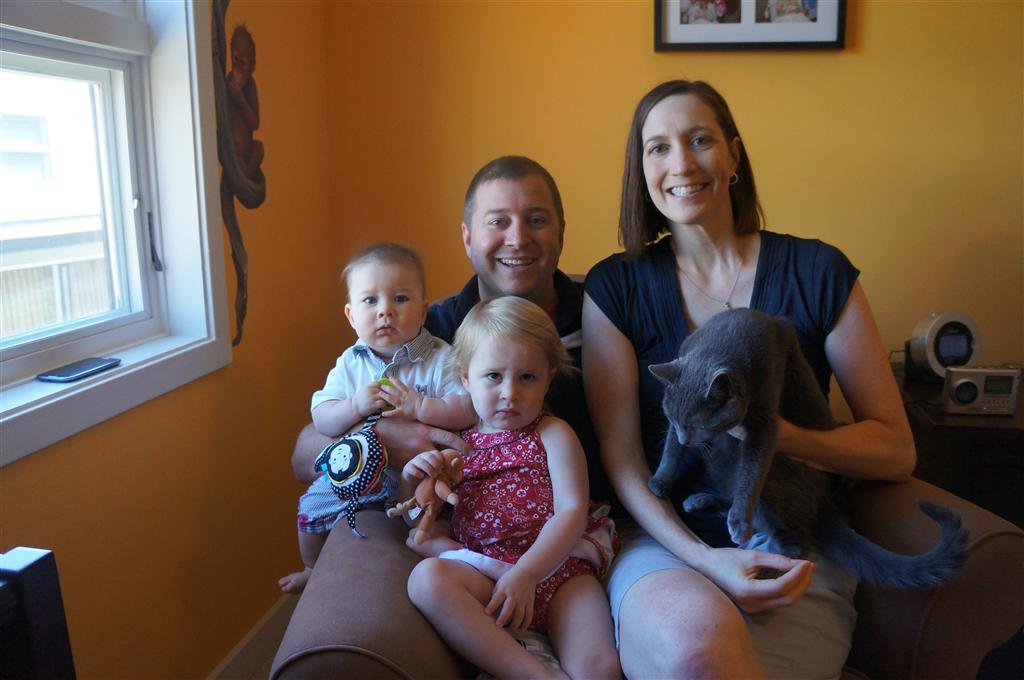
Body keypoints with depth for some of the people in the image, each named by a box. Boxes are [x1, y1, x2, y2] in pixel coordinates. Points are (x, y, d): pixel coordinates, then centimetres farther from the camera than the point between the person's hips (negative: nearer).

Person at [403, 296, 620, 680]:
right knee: (427, 577, -31)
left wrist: (525, 574, -20)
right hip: (482, 574, 3)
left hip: (556, 566, -3)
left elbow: (572, 511, -6)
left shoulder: (553, 434, 6)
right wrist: (412, 482, -4)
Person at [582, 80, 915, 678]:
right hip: (665, 539, 0)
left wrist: (773, 431, -17)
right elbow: (621, 458, -2)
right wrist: (702, 557, -18)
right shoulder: (615, 287, 3)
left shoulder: (817, 272, 2)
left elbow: (896, 450, 2)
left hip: (796, 553, 1)